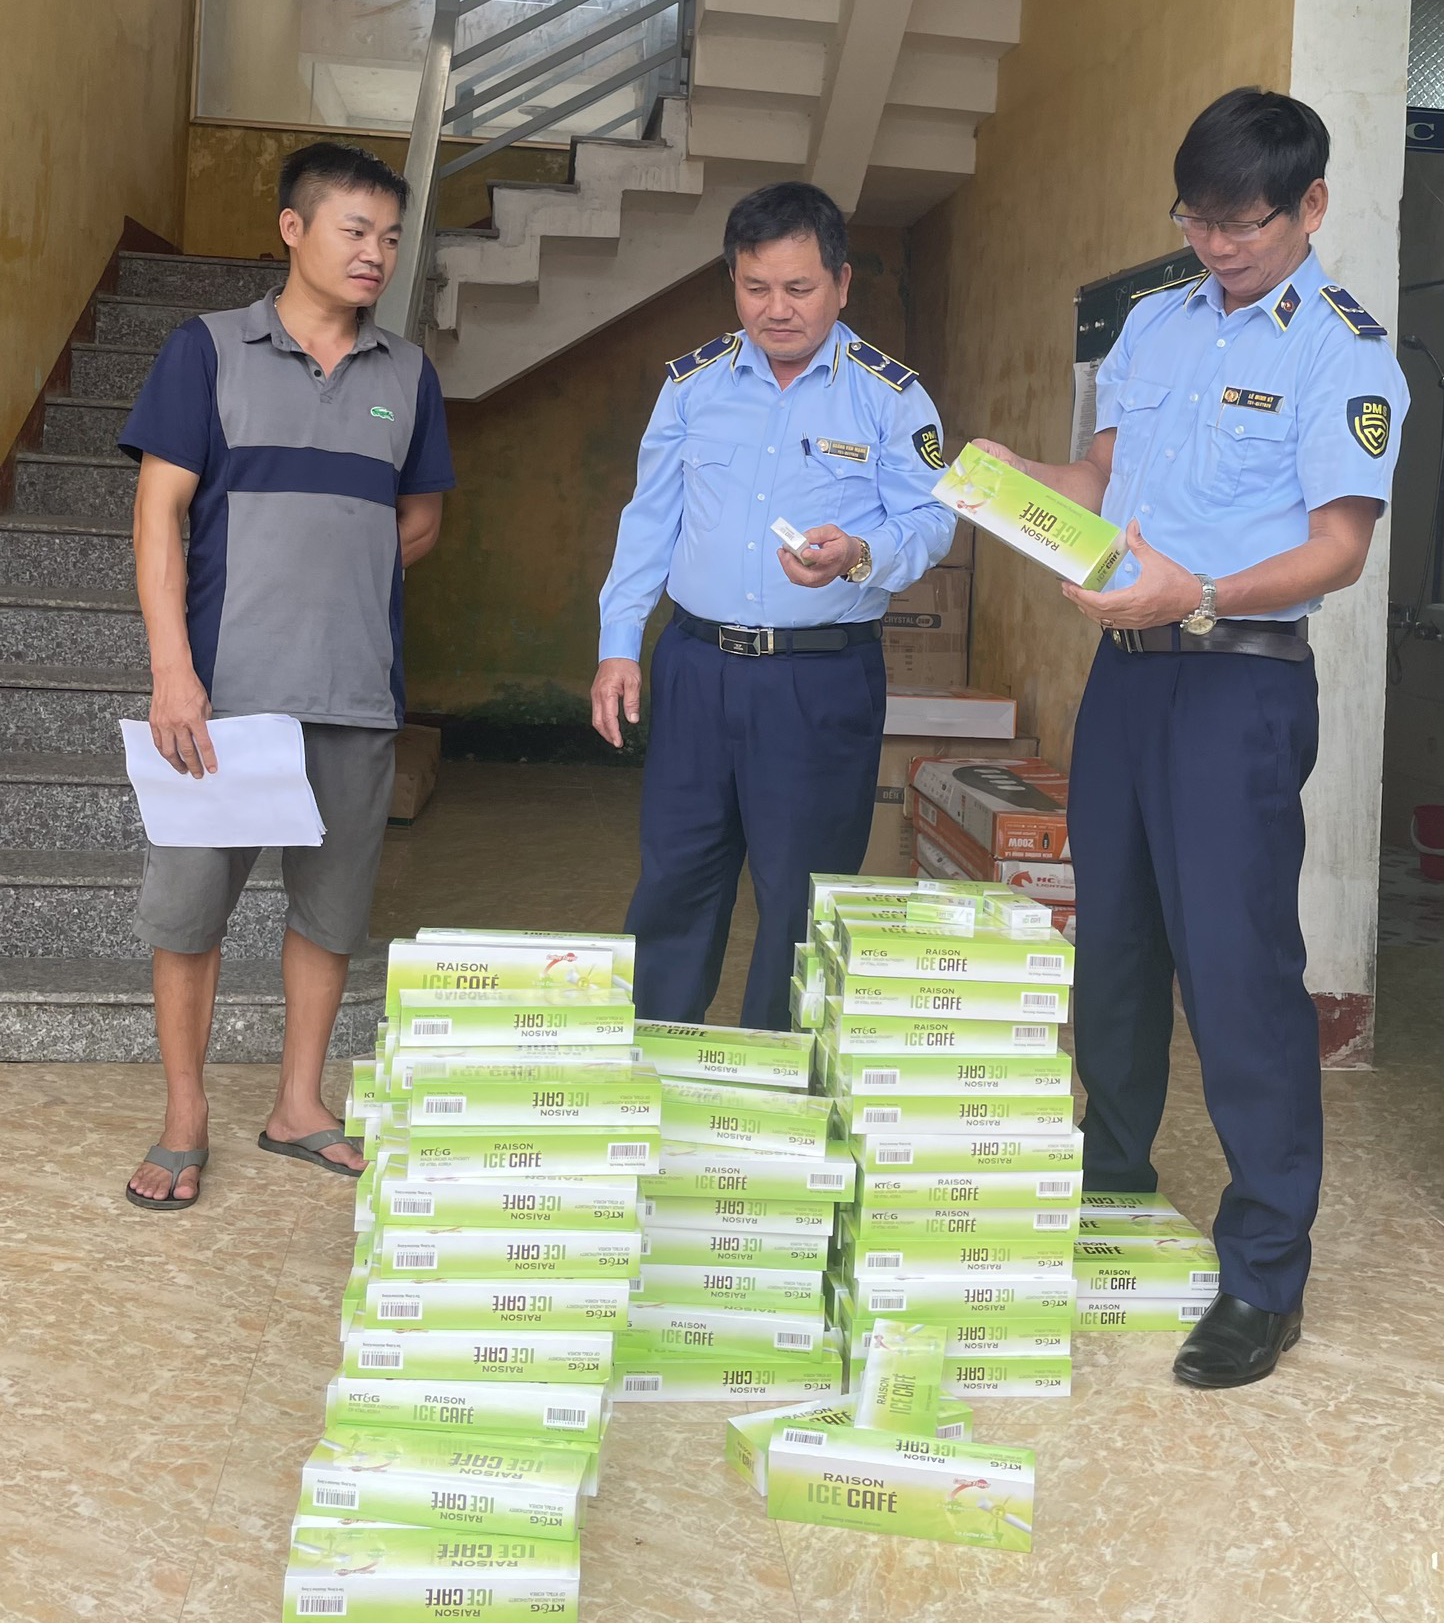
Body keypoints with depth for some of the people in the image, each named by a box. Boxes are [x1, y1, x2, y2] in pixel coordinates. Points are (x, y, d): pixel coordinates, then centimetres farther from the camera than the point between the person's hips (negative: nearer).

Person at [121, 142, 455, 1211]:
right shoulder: (209, 350, 1)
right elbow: (161, 512, -4)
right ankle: (184, 1121, 17)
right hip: (226, 683, -3)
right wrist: (173, 669, -14)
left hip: (359, 691, 3)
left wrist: (340, 571, 2)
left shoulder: (407, 376, 11)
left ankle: (300, 1106, 25)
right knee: (189, 902, 2)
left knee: (333, 905, 10)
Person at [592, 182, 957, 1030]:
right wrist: (619, 645, 7)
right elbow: (650, 517, 13)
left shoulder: (891, 395, 0)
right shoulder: (693, 382, 10)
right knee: (673, 880, 7)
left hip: (824, 679, -3)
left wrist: (858, 556, -24)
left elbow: (928, 521, -3)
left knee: (801, 897, 4)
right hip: (697, 664, 3)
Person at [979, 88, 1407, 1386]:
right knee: (1112, 939, 15)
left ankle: (1266, 1278, 4)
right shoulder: (1157, 323, 13)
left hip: (1242, 681, -7)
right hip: (1126, 663, 7)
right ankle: (1111, 1179, 35)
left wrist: (1198, 597, -28)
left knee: (1237, 962, -8)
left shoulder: (1344, 353, -7)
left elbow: (1339, 547, -14)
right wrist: (1016, 478, -3)